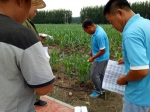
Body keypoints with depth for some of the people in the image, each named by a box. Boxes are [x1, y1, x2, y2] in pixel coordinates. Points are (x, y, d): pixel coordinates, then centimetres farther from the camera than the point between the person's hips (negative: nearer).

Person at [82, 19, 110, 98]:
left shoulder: (99, 35, -32)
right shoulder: (97, 29, -1)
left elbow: (102, 50, -27)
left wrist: (93, 58, -17)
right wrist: (92, 51, 11)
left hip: (100, 59, -10)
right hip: (101, 58, 10)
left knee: (94, 76, 3)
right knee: (100, 74, 23)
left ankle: (98, 91, 23)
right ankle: (101, 88, 40)